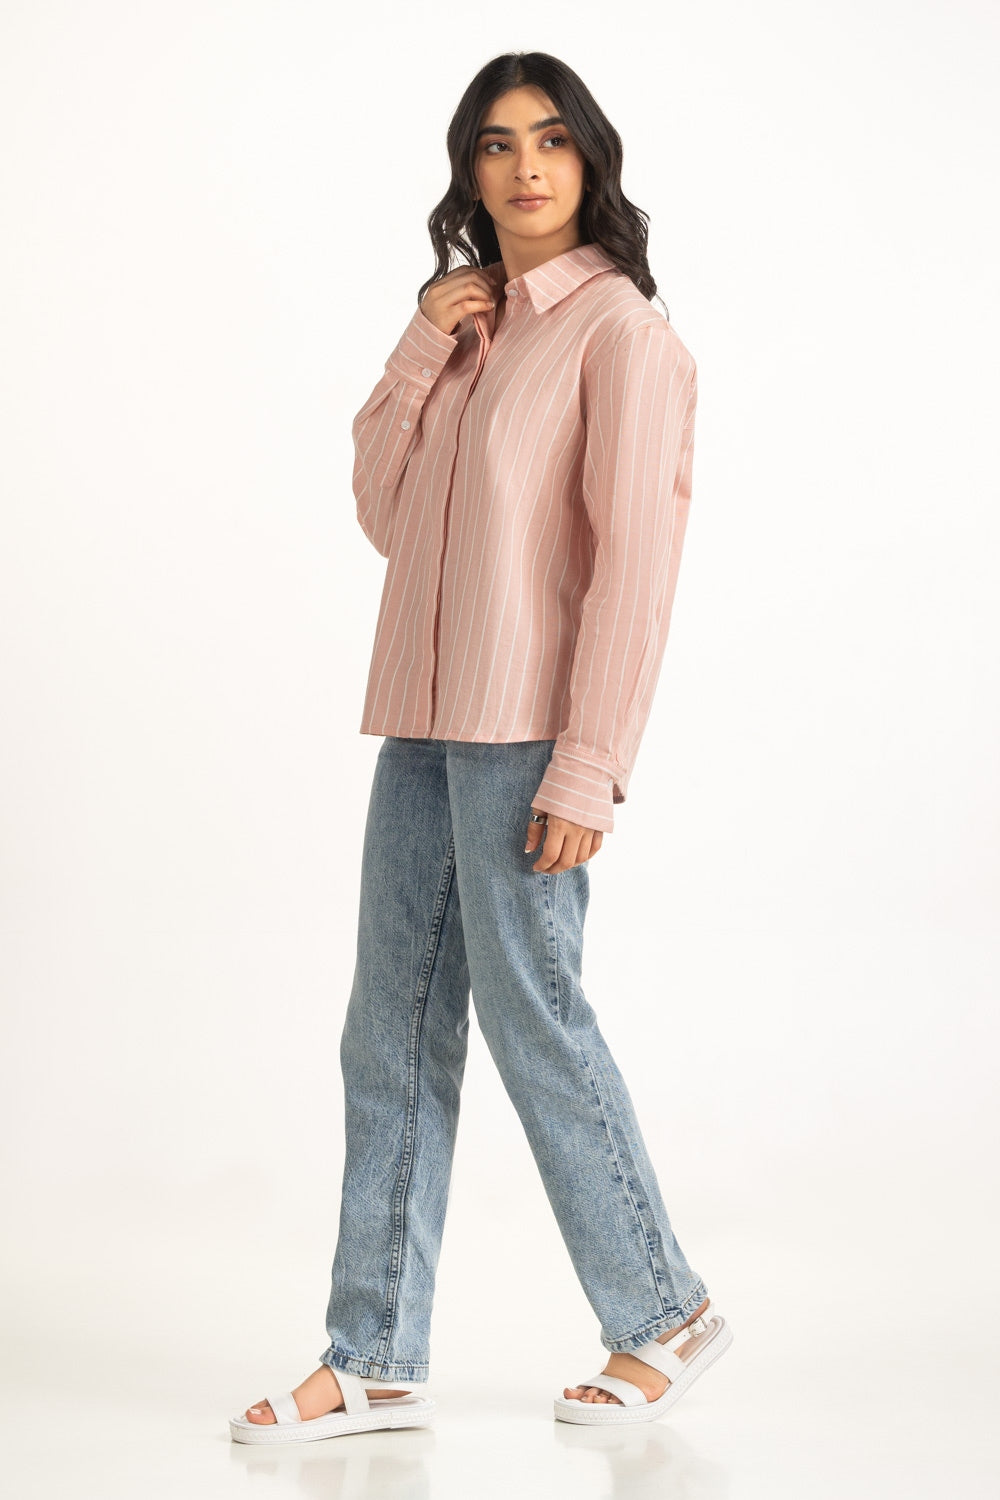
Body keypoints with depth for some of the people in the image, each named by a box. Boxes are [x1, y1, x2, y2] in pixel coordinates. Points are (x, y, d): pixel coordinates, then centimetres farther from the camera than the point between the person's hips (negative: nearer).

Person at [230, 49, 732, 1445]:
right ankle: (375, 1363, 13)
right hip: (426, 717, 8)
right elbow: (385, 513, 14)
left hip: (530, 727, -8)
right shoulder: (473, 323, 17)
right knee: (393, 1032, 6)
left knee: (529, 1012, -1)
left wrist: (587, 769, -18)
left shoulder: (619, 327, -7)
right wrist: (419, 357, 0)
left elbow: (635, 558, -13)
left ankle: (662, 1314, 18)